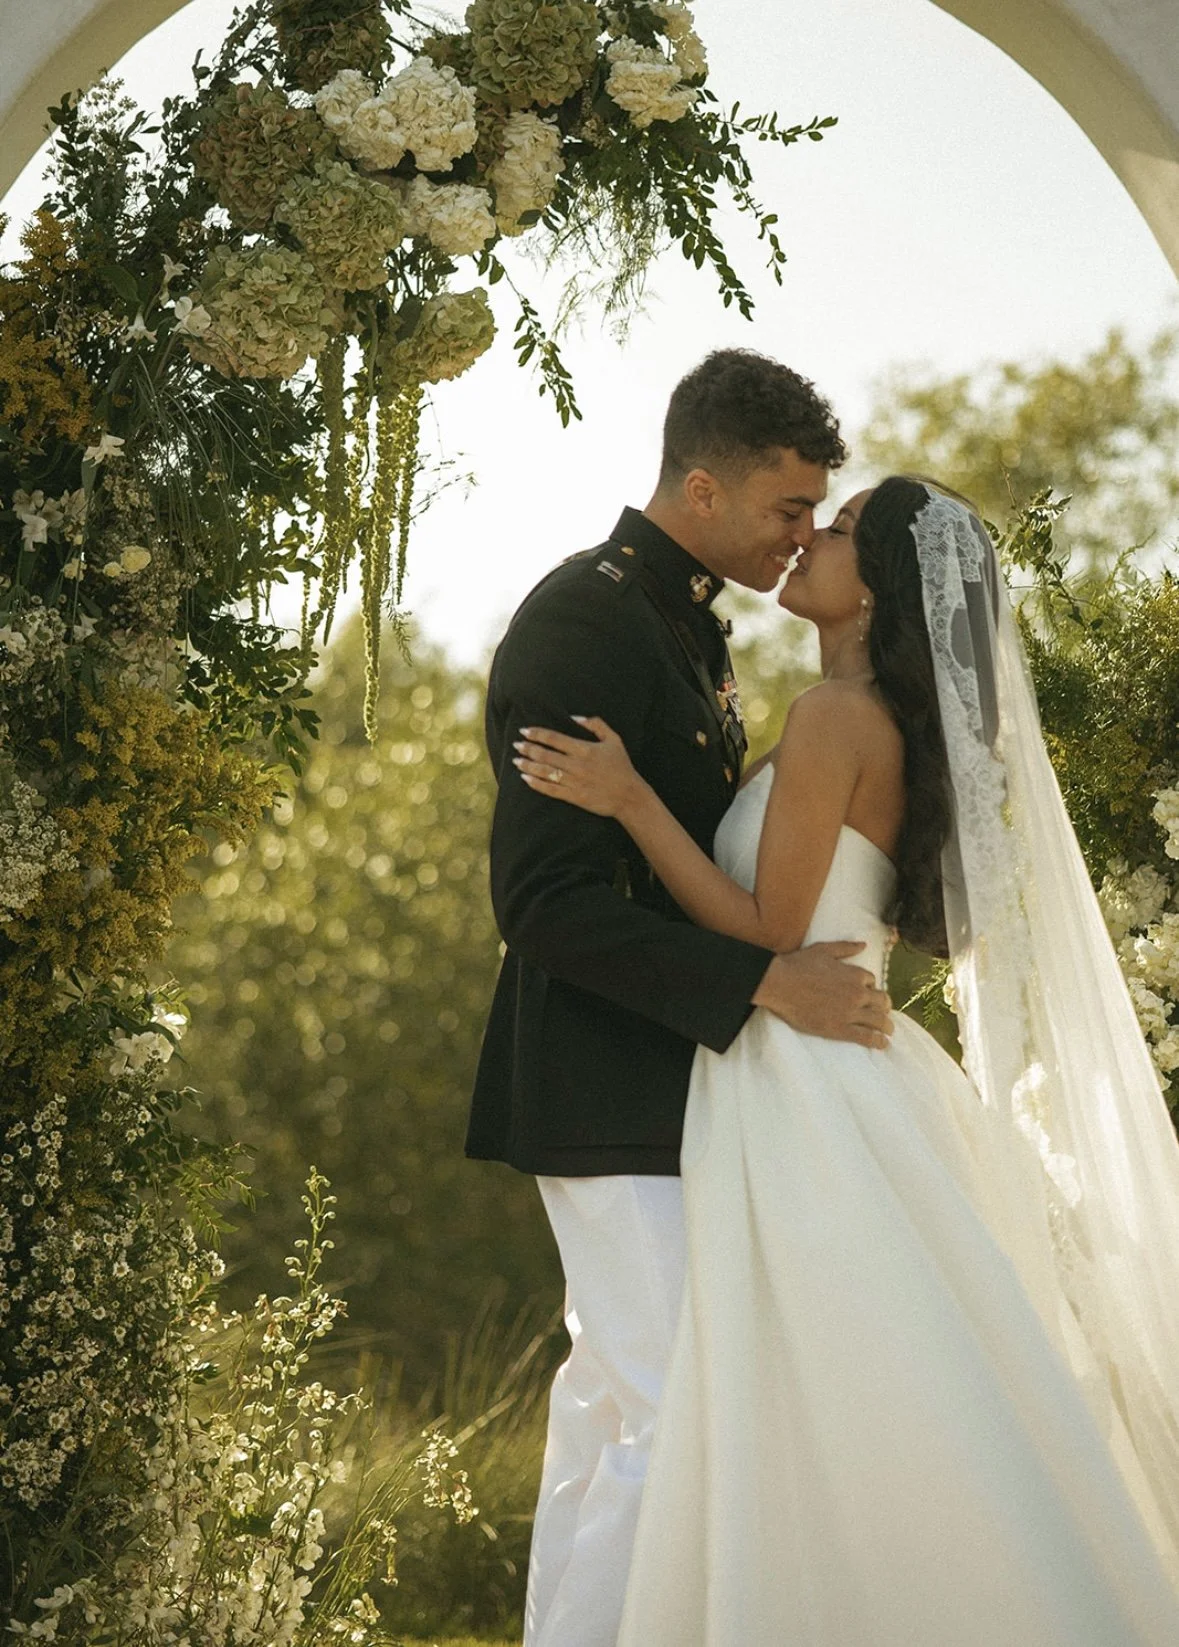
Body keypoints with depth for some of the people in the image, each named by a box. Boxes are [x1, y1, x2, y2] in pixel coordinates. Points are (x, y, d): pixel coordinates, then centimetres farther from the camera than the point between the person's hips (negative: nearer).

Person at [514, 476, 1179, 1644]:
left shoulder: (835, 716, -13)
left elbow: (768, 931, -15)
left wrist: (628, 800, -18)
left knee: (841, 1431, -6)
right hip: (821, 1090, 10)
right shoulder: (894, 730, 15)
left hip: (816, 1101, -10)